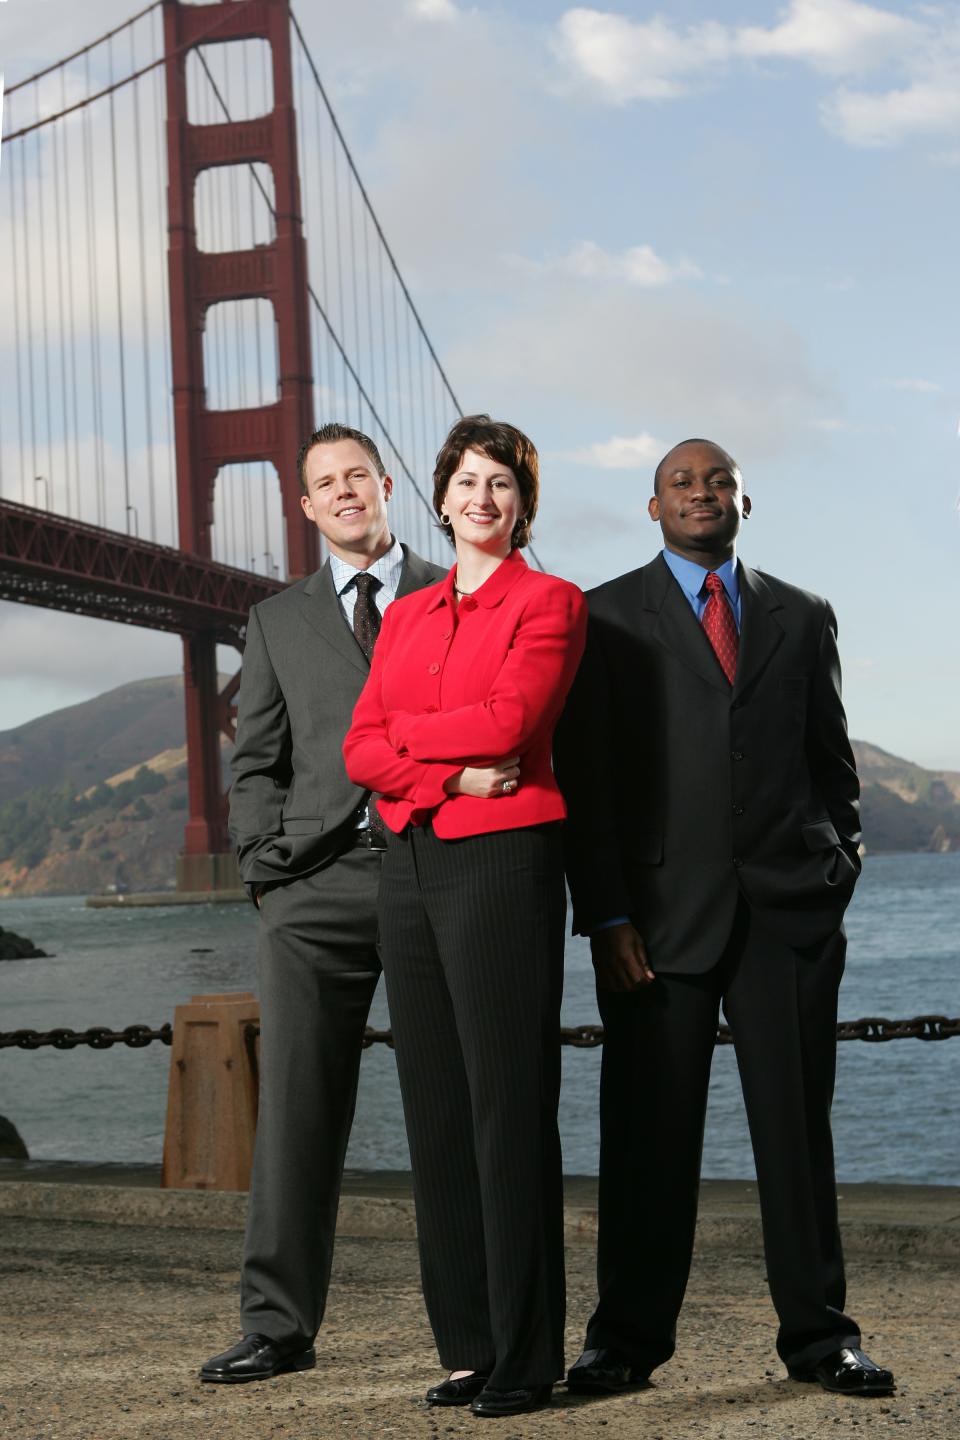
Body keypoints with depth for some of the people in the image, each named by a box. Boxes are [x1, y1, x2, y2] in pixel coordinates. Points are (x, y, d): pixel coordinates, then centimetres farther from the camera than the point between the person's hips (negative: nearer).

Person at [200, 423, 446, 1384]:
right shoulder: (279, 621, 19)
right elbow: (257, 762, 15)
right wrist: (266, 867, -1)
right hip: (317, 886, 1)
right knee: (297, 1107, -2)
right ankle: (278, 1324, 2)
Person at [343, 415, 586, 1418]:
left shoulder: (550, 603, 0)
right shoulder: (405, 617, 17)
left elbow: (507, 722, -15)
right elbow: (360, 751, 6)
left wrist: (405, 728, -2)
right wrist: (452, 772, -10)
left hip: (503, 860, -6)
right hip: (410, 864, 6)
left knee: (509, 1103, -4)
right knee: (435, 1108, 7)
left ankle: (526, 1355, 5)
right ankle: (467, 1345, 16)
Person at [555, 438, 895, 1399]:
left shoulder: (802, 619, 15)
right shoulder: (605, 619, 5)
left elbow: (833, 760, 17)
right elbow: (583, 778, 0)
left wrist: (836, 872, 6)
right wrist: (607, 915, -8)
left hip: (790, 912, 2)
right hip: (662, 912, -2)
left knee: (797, 1122, 5)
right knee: (650, 1129, 2)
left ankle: (817, 1334, 14)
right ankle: (629, 1336, 11)